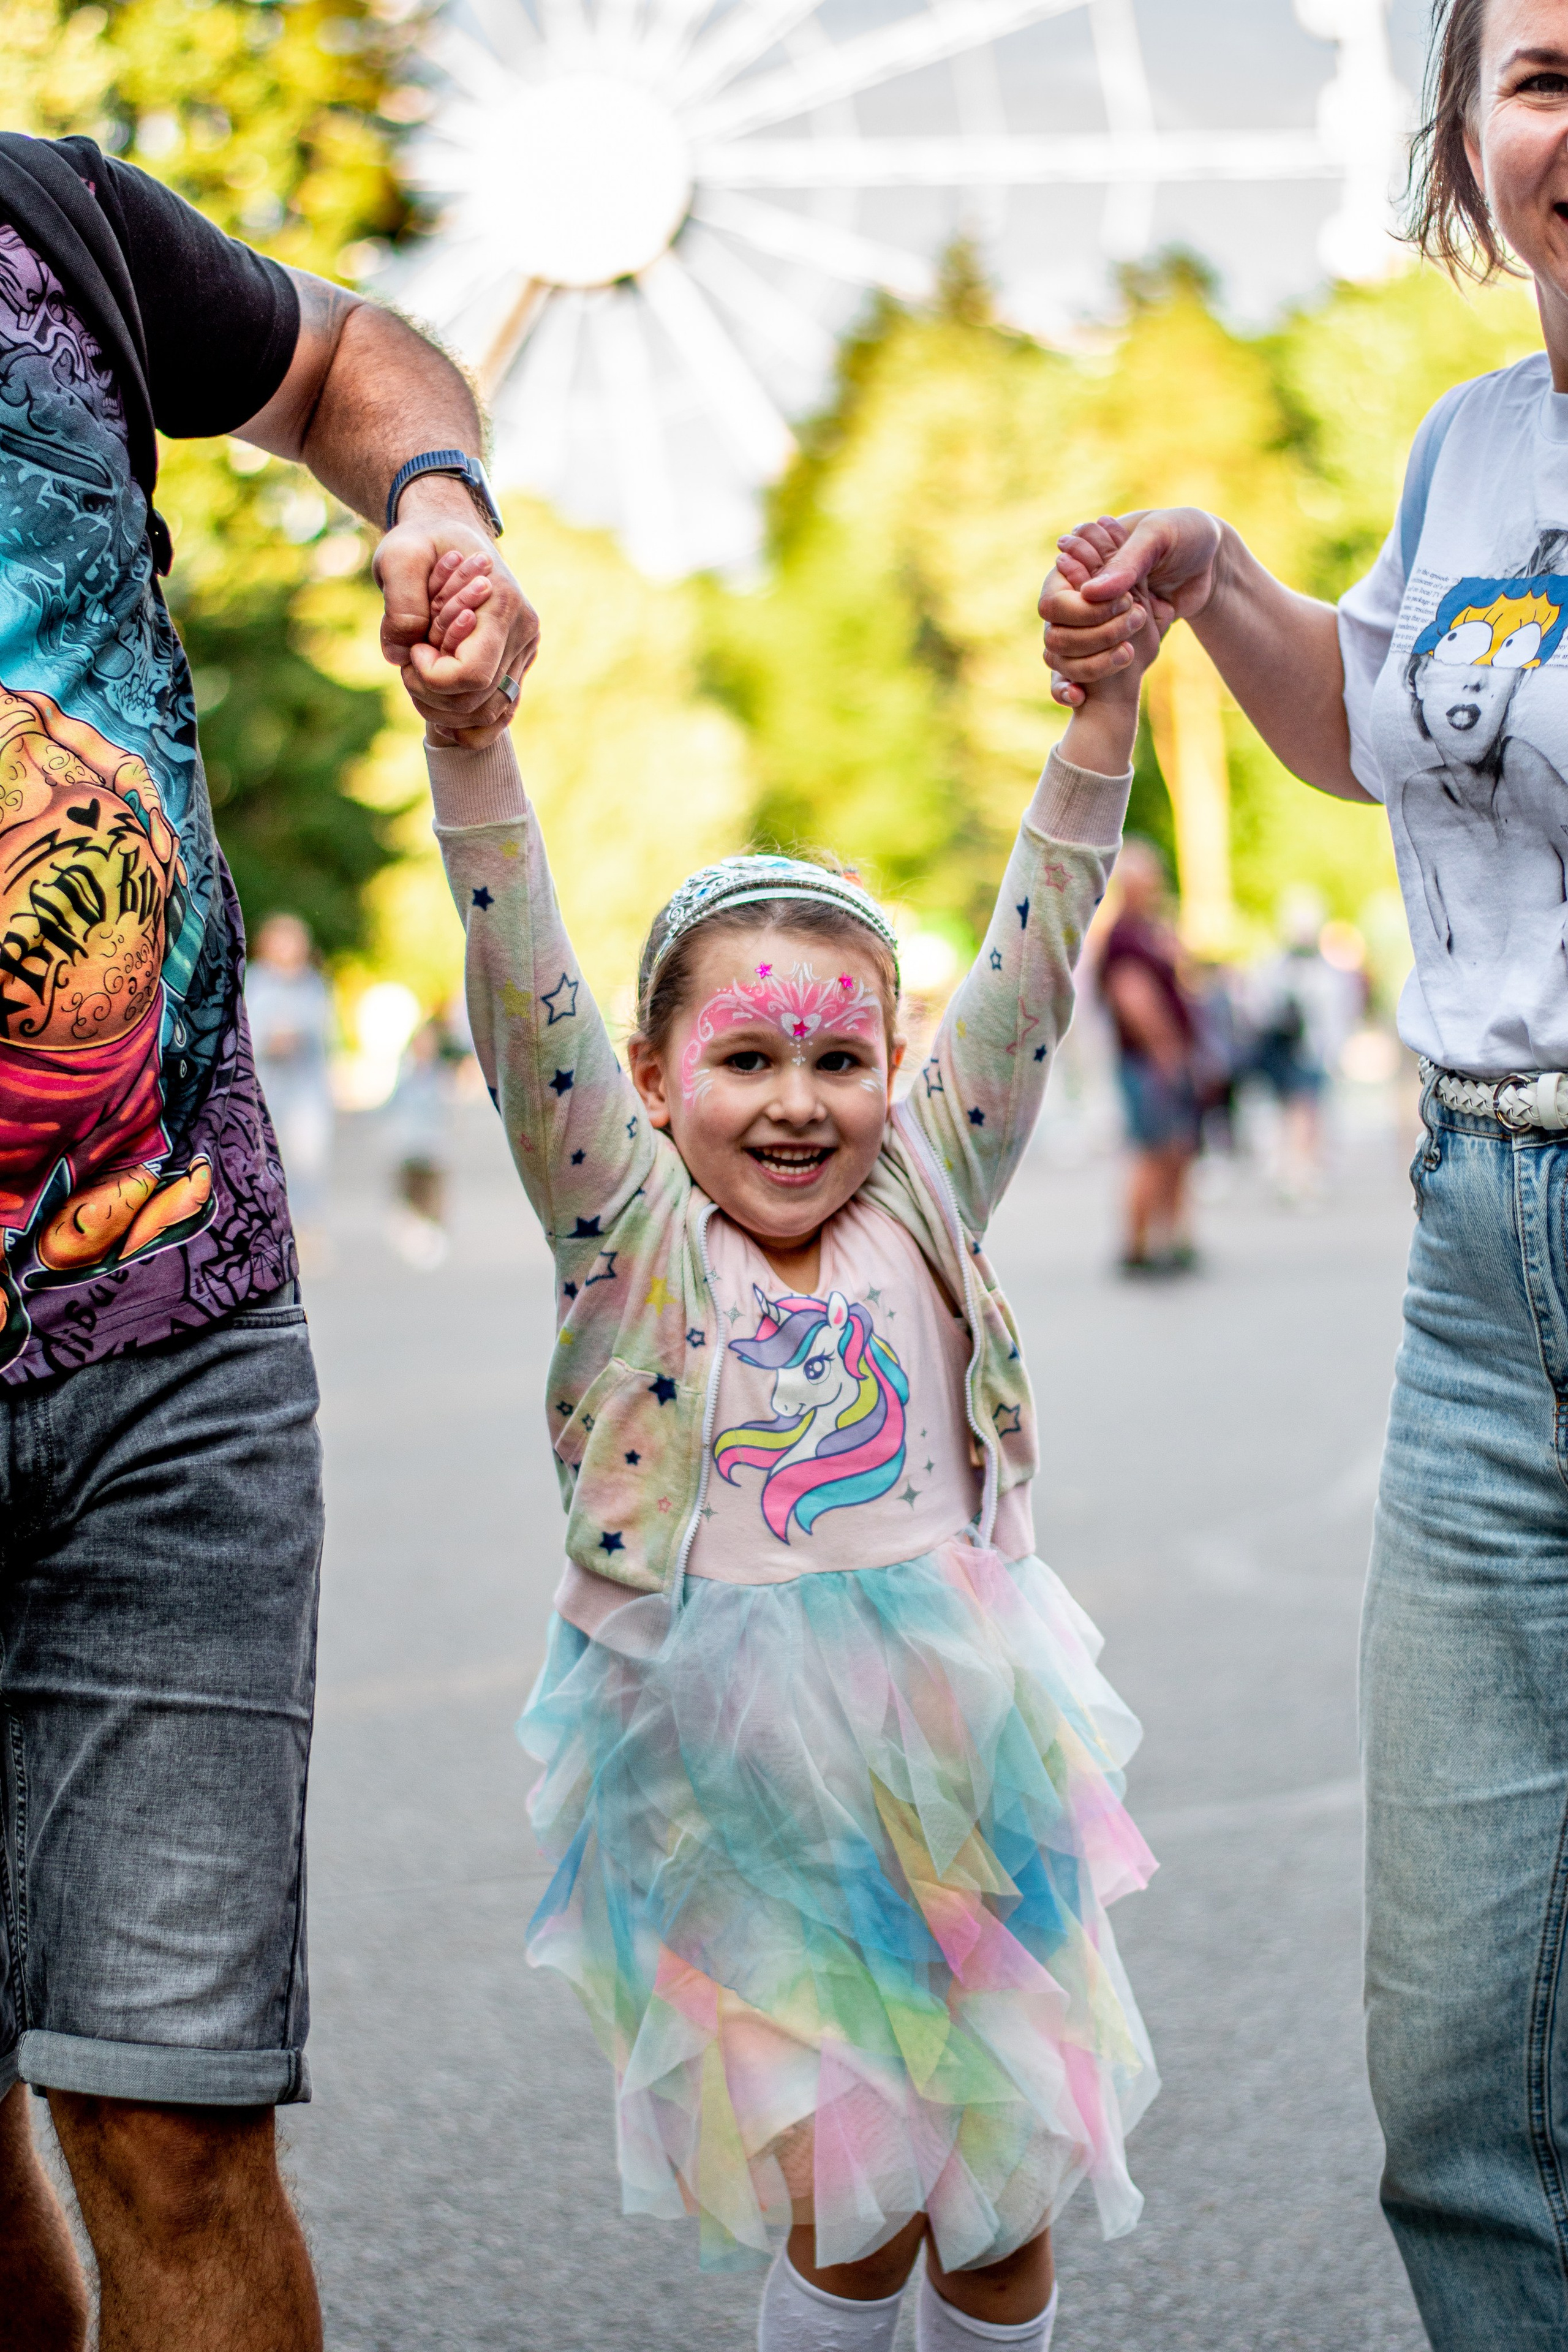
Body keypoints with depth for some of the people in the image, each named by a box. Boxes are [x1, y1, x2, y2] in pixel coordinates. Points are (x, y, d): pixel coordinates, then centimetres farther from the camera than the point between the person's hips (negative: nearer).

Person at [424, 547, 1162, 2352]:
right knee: (848, 2207, -1)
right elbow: (524, 999, -15)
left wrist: (1102, 710, -12)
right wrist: (471, 742, -27)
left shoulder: (922, 1205, 1)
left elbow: (1031, 963, -3)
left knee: (1003, 2197, 10)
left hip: (960, 1773, 3)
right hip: (737, 1795, -2)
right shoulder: (631, 1233, -4)